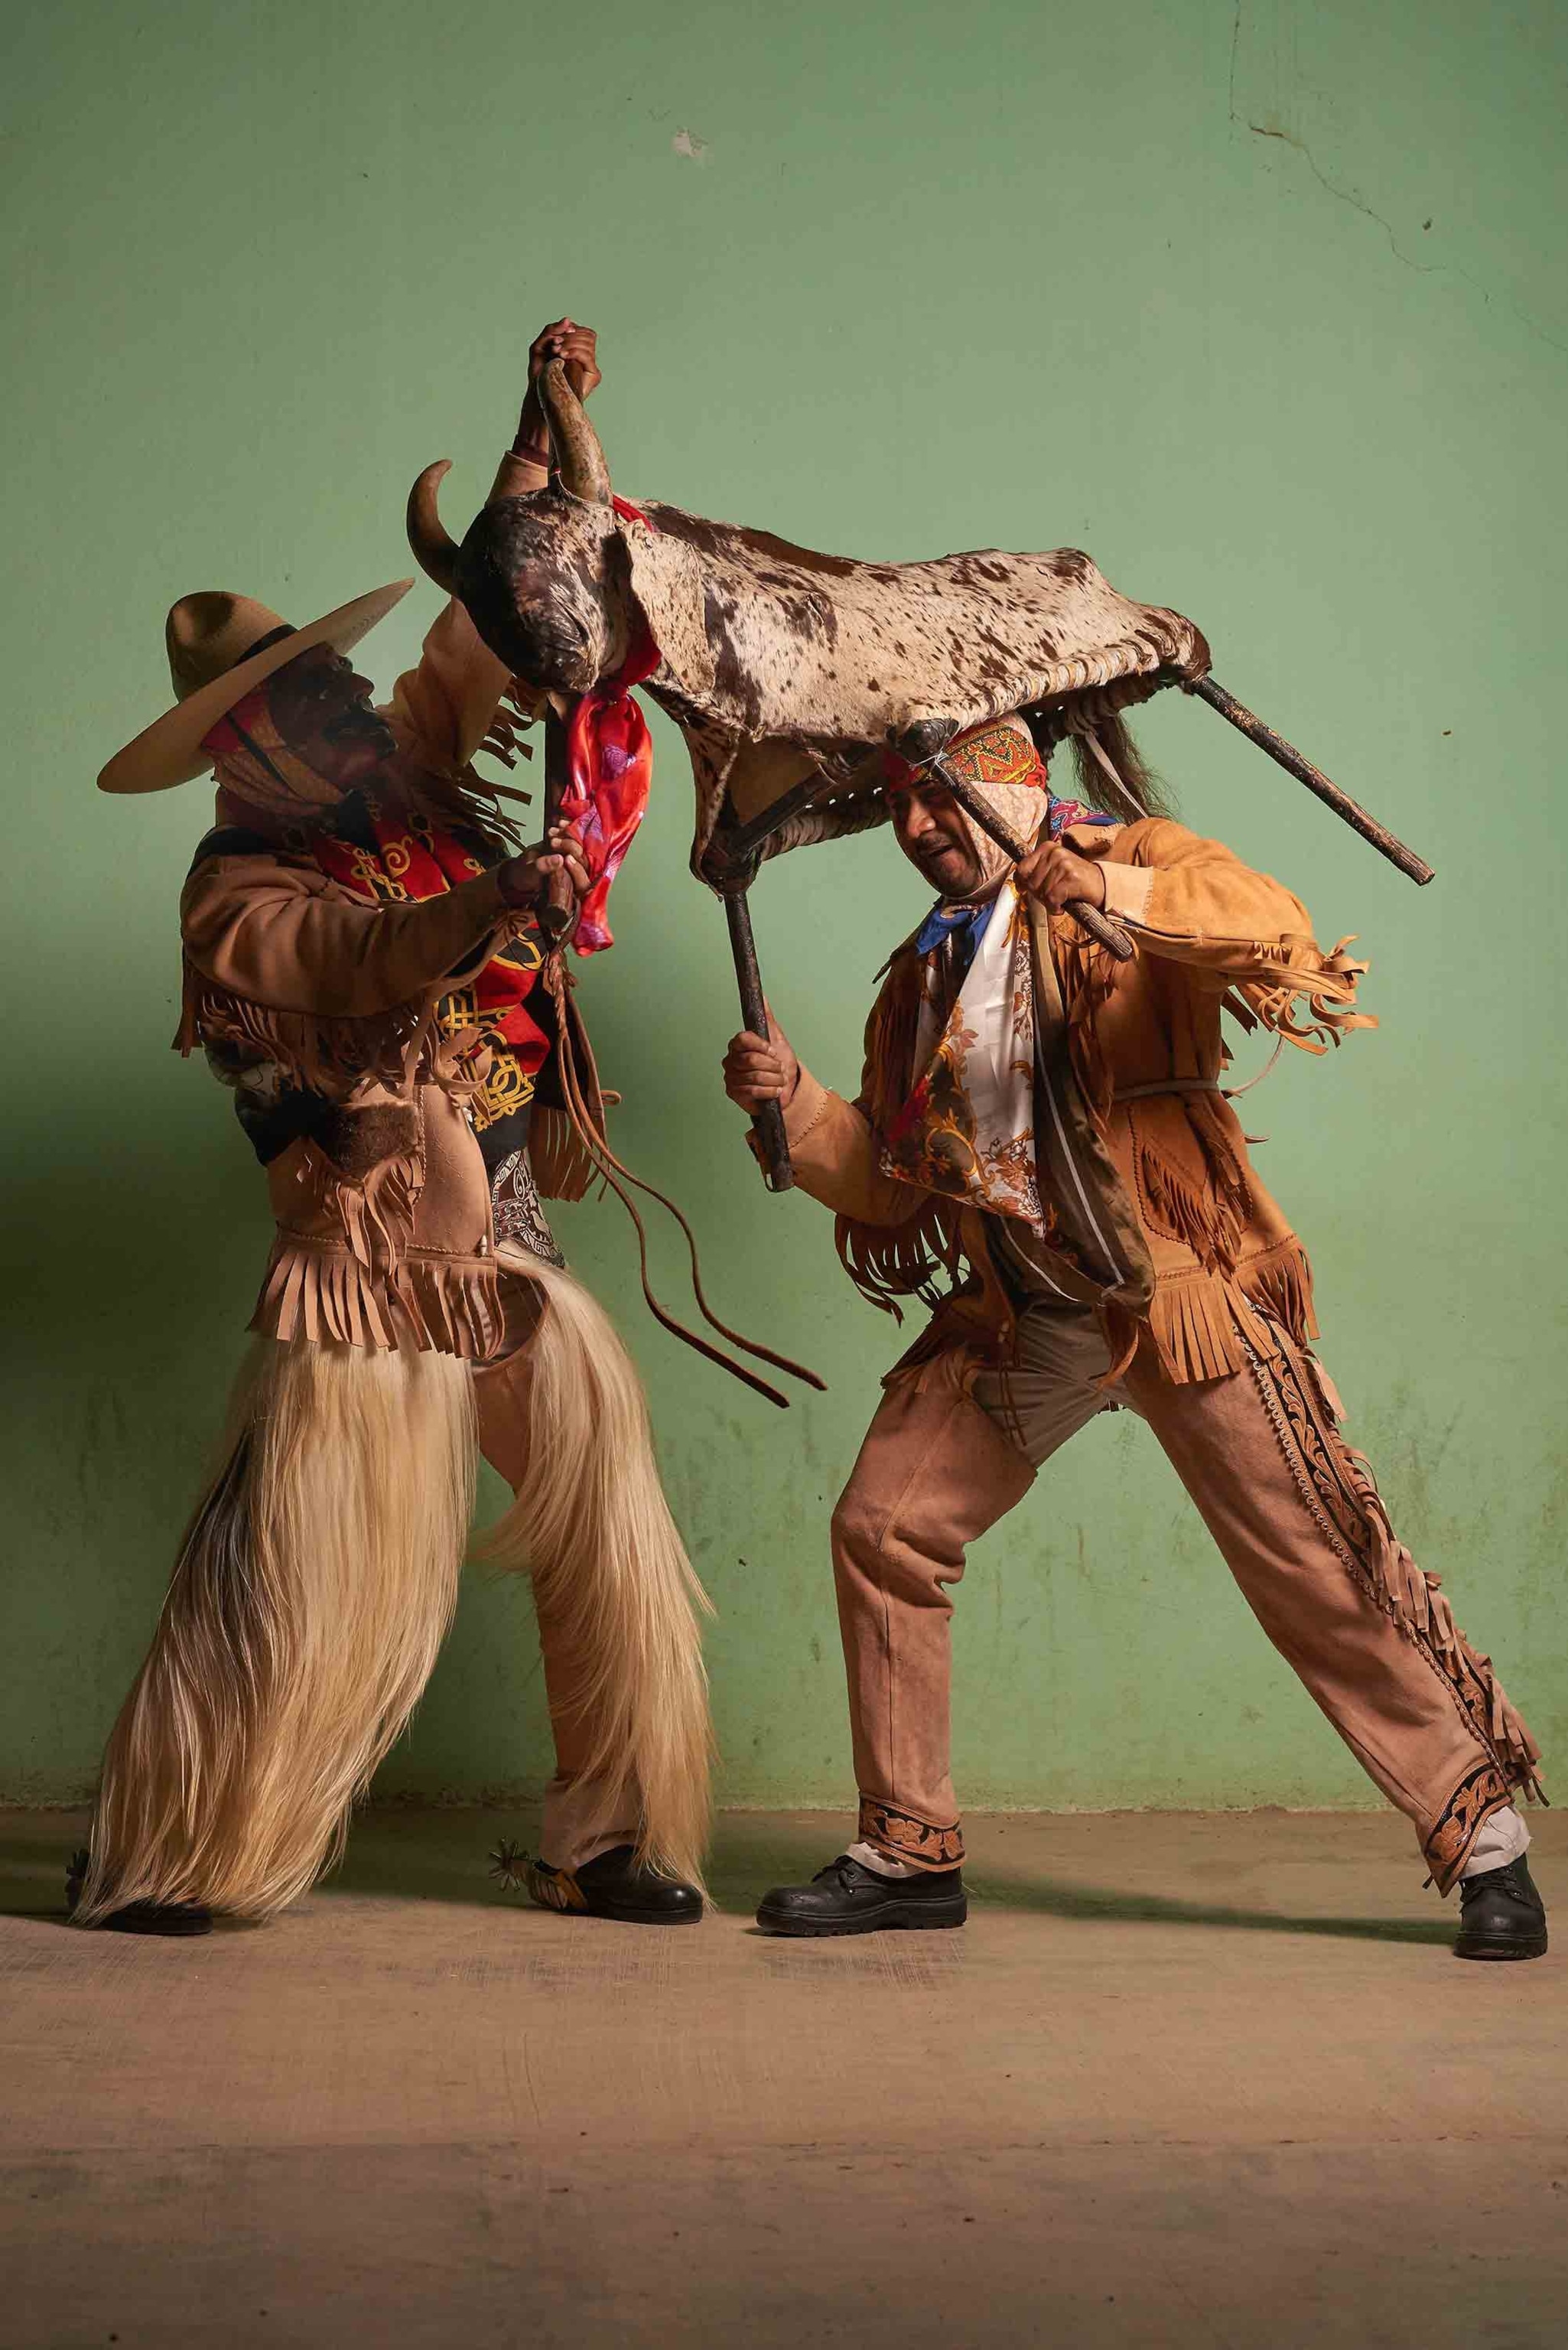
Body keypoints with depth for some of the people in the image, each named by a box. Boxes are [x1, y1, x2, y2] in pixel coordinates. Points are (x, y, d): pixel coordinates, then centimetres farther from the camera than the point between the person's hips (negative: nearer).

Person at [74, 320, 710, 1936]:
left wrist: (543, 431, 8)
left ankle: (606, 1841, 13)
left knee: (611, 1542, 2)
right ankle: (151, 1863, 9)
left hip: (509, 1244, 7)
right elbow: (363, 962, -26)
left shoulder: (408, 771, 12)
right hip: (373, 1249, -6)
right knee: (309, 1577, -5)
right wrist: (490, 903, -44)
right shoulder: (237, 892, -7)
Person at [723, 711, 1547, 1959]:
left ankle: (1484, 1833, 10)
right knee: (883, 1529, 1)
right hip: (1019, 1316, 6)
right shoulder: (927, 974, 15)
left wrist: (1113, 893, -39)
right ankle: (909, 1852, 15)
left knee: (1317, 1559, -5)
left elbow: (1275, 929, -25)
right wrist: (798, 1105, -4)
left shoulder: (1136, 860, -3)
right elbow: (890, 1181, 14)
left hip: (1184, 1289, -6)